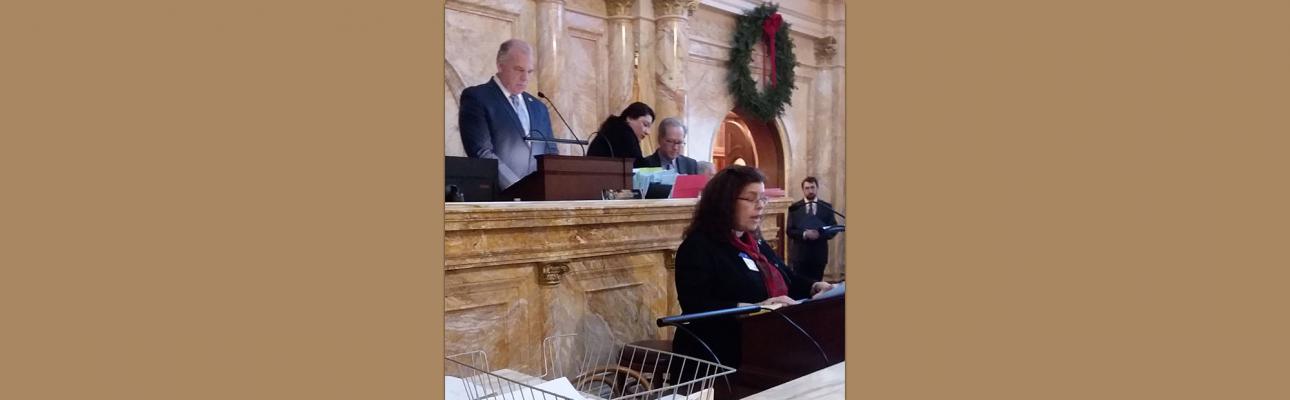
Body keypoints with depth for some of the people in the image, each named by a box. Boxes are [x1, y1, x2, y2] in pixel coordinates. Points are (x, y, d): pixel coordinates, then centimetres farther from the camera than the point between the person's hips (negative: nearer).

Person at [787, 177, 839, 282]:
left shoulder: (827, 207, 6)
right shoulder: (794, 208, 3)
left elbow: (833, 229, 2)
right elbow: (790, 230, -1)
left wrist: (820, 234, -16)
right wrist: (804, 234, -19)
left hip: (819, 254, 1)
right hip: (800, 254, -1)